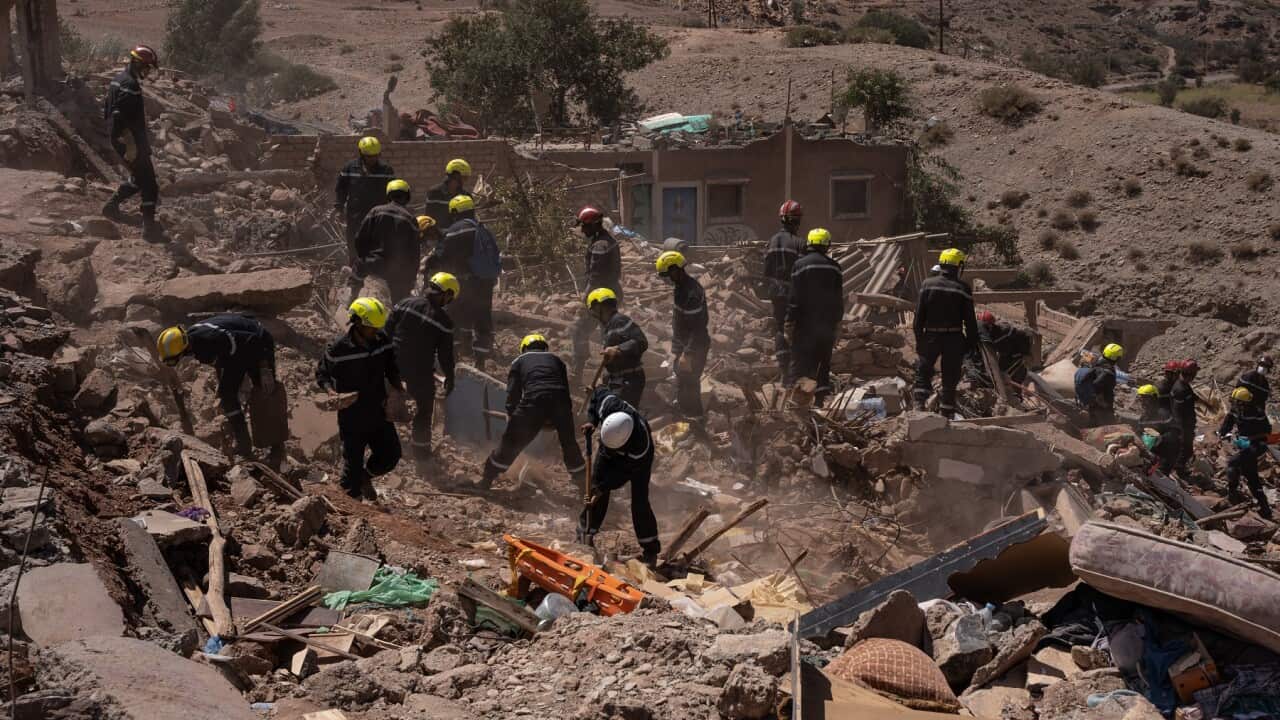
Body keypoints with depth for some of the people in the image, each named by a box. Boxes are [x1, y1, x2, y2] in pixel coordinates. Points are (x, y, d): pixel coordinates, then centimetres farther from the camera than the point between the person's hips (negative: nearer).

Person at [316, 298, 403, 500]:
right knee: (352, 462, 4)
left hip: (378, 413, 5)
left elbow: (392, 368, 13)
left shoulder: (383, 341, -4)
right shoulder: (338, 348, -18)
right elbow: (321, 374, -7)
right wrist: (333, 394, -24)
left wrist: (396, 387, -3)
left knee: (391, 456, 9)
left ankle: (365, 475, 39)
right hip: (351, 417, -5)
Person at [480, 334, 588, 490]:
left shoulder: (520, 361, 24)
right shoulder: (556, 360, 31)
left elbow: (513, 391, 14)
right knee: (569, 442, 23)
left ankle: (487, 479, 14)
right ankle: (582, 479, 34)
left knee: (511, 442, 8)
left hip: (533, 402, -2)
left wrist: (510, 413, 21)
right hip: (560, 400, 2)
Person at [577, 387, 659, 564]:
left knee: (639, 501, -8)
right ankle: (585, 535, 14)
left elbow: (624, 472, -32)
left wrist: (602, 488, -30)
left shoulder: (641, 446, -45)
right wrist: (591, 421, -23)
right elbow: (598, 392, -13)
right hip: (609, 455, 4)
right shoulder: (609, 403, -38)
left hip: (637, 460, -4)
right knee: (594, 487, -1)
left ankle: (650, 549, 5)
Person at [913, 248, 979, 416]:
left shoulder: (927, 284, -2)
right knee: (950, 377, 8)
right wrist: (972, 342, 3)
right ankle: (946, 413, 13)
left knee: (923, 370, 13)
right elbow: (969, 319, -6)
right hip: (954, 338, -1)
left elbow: (919, 314, -1)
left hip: (931, 336, 1)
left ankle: (919, 404, -2)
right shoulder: (963, 288, -8)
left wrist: (918, 338, 6)